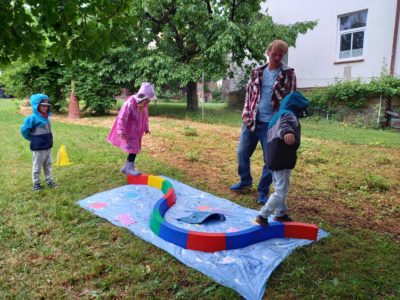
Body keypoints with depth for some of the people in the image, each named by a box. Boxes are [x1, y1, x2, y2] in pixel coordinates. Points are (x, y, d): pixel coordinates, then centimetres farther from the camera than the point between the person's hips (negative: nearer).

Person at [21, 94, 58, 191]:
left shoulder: (46, 116, 3)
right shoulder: (33, 118, -18)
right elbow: (24, 130, -12)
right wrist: (32, 139, -1)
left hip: (48, 146, 7)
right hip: (38, 148, -7)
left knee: (48, 165, 16)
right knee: (37, 166, 8)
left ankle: (49, 180, 29)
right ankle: (36, 183, 22)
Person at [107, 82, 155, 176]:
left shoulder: (145, 104, 0)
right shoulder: (130, 103, -24)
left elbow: (145, 116, 15)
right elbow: (122, 117, -23)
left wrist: (146, 128, 21)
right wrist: (121, 131, -25)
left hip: (137, 131, 8)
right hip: (129, 131, -8)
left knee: (135, 148, 11)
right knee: (133, 148, -10)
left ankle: (126, 167, 25)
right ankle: (130, 168, 4)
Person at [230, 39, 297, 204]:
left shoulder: (288, 74, -2)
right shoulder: (257, 72, 7)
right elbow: (248, 93, 12)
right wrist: (246, 114, 0)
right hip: (251, 121, 4)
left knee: (270, 160, 2)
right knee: (242, 153, 12)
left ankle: (263, 191, 20)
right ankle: (245, 181, 36)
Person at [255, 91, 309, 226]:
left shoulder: (278, 115, 20)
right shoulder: (289, 115, -10)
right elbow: (284, 124, -35)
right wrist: (287, 132, -56)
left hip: (274, 159, 10)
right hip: (282, 160, -10)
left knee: (280, 189, 22)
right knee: (281, 192, -4)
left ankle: (280, 213, 34)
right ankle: (262, 216, -2)